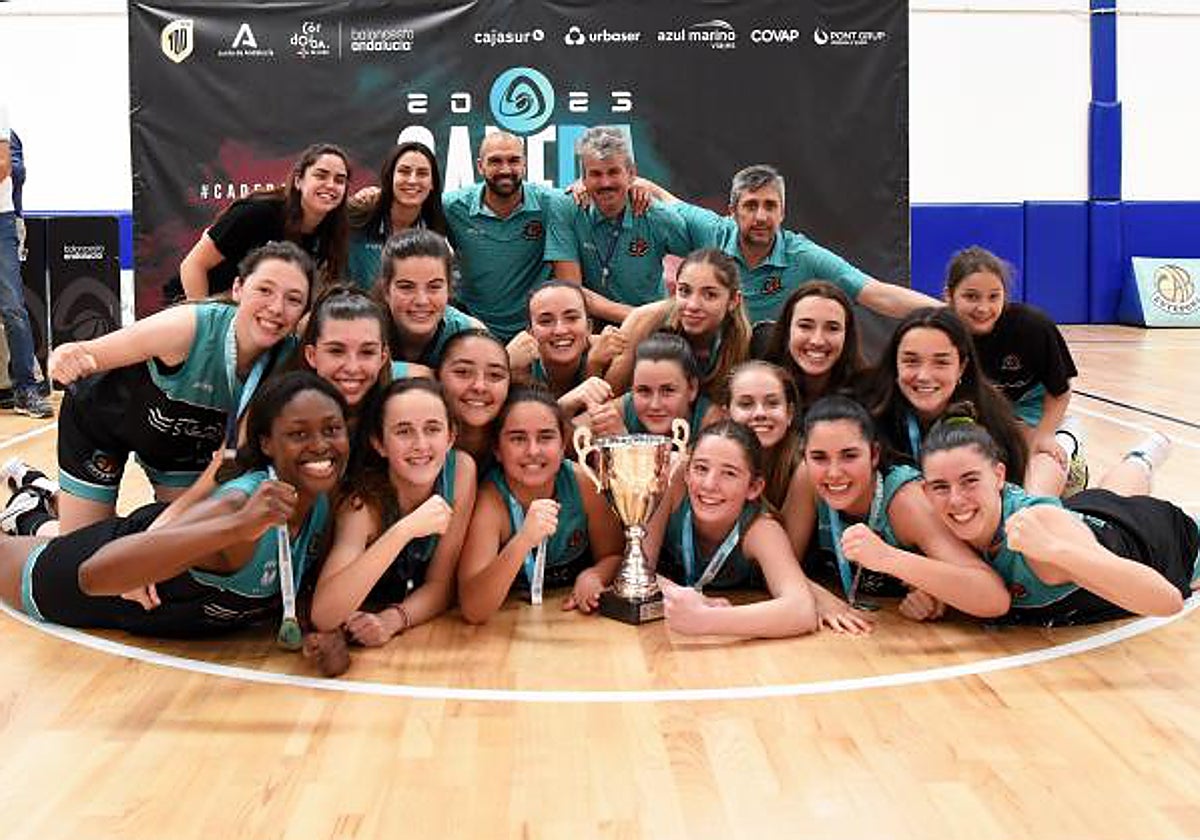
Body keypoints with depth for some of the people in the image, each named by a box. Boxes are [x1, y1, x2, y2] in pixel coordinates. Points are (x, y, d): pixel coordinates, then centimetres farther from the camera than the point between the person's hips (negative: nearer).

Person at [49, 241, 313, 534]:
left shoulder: (288, 358, -27)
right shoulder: (188, 328, -40)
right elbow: (83, 355, -33)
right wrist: (67, 360, -54)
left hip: (182, 439, 4)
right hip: (101, 418, -4)